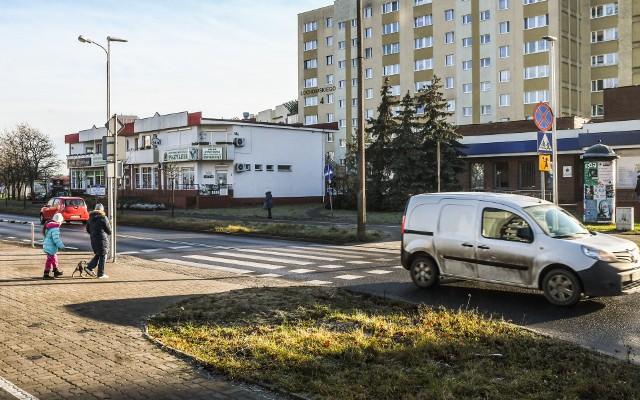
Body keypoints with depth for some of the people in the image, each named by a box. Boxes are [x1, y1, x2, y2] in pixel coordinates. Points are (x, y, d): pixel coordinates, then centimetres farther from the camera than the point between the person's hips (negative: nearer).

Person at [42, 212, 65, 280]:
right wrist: (61, 246, -18)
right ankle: (46, 274, -1)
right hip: (51, 247, -10)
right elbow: (56, 239, -24)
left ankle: (56, 271, 34)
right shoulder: (55, 227, -19)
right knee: (50, 260, -4)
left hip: (47, 246, 10)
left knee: (54, 258, 22)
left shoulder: (49, 226, 12)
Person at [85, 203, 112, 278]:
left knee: (98, 255, 20)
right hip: (102, 240, -7)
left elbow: (88, 230, 15)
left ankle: (89, 268, 7)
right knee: (103, 256, 3)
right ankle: (101, 274, 5)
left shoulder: (90, 218, 8)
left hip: (93, 240, 7)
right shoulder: (103, 218, -13)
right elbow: (109, 230, -9)